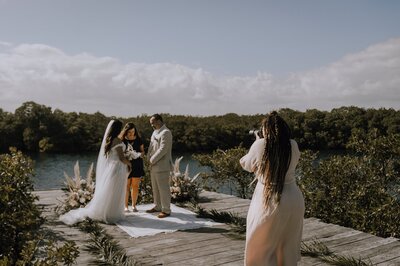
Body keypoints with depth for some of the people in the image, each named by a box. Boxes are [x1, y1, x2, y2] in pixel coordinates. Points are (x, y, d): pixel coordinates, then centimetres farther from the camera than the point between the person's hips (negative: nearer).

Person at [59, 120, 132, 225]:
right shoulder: (117, 141, -17)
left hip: (108, 168, 8)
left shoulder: (107, 140, 8)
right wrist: (129, 163, 2)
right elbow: (121, 158, -18)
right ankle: (109, 215, 9)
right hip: (117, 168, -8)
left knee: (105, 191, 15)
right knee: (114, 193, 2)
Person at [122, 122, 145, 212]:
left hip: (137, 166, 2)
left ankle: (134, 205, 16)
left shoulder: (138, 140, 3)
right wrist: (125, 155, -17)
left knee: (135, 186, 4)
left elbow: (143, 151, 9)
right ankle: (125, 206, 12)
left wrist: (139, 154, -12)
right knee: (126, 186, 2)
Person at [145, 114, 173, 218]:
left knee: (163, 188, -2)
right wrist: (149, 158, 2)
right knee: (155, 188, 16)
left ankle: (166, 210, 7)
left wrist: (152, 160, -13)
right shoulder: (155, 132, 15)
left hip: (162, 166, -9)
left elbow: (163, 149, -20)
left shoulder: (165, 133, -14)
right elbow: (151, 146, 17)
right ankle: (157, 207, 29)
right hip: (154, 166, 9)